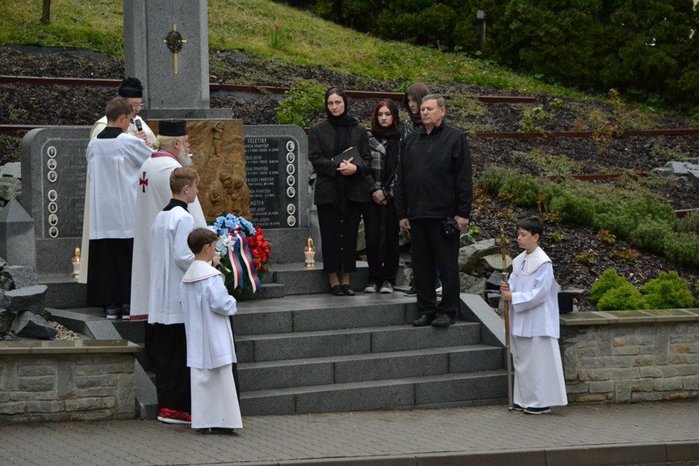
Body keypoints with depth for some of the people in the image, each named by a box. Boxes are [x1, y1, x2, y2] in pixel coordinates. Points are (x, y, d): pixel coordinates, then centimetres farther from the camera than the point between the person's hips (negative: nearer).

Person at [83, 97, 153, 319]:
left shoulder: (93, 144, 4)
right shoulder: (130, 142, -11)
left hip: (101, 213, 5)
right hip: (127, 211, -5)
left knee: (106, 257, 7)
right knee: (131, 258, 2)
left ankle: (111, 304, 8)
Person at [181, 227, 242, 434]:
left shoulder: (187, 276, 9)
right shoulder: (211, 275, -17)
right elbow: (220, 303, -22)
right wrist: (232, 303, -1)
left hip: (196, 335, 8)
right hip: (214, 337, -8)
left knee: (201, 376, 9)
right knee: (220, 376, -1)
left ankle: (203, 420, 10)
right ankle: (221, 419, -1)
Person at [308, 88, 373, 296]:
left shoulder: (359, 130, 10)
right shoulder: (318, 131, 6)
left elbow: (367, 159, 7)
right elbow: (315, 159, -3)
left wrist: (356, 168, -15)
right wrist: (337, 167, -17)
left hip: (353, 190, 1)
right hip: (328, 190, -1)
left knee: (350, 235, 2)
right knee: (330, 236, -2)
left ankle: (346, 279, 8)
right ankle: (334, 280, 4)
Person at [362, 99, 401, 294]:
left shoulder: (401, 141, 0)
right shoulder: (368, 140, 8)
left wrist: (385, 192, -8)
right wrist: (373, 190, -5)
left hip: (392, 197, -2)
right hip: (371, 198, 2)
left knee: (390, 238, 2)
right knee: (372, 238, -2)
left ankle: (388, 279, 11)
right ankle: (374, 278, 9)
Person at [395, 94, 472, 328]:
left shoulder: (455, 138, -2)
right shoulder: (411, 141, 14)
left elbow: (464, 178, -6)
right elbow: (401, 179, 16)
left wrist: (463, 213, -11)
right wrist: (402, 213, 11)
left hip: (444, 215, -5)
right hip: (417, 215, 5)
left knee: (447, 265, 1)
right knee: (421, 265, 9)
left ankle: (448, 310, 9)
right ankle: (426, 309, 18)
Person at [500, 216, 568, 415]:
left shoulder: (543, 263, -13)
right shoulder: (519, 261, 11)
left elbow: (540, 293, -19)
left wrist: (514, 297, -20)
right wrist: (507, 288, -4)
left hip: (537, 322, -8)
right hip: (520, 321, 8)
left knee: (538, 361, -3)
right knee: (522, 360, 13)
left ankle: (542, 402, 2)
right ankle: (525, 399, 21)